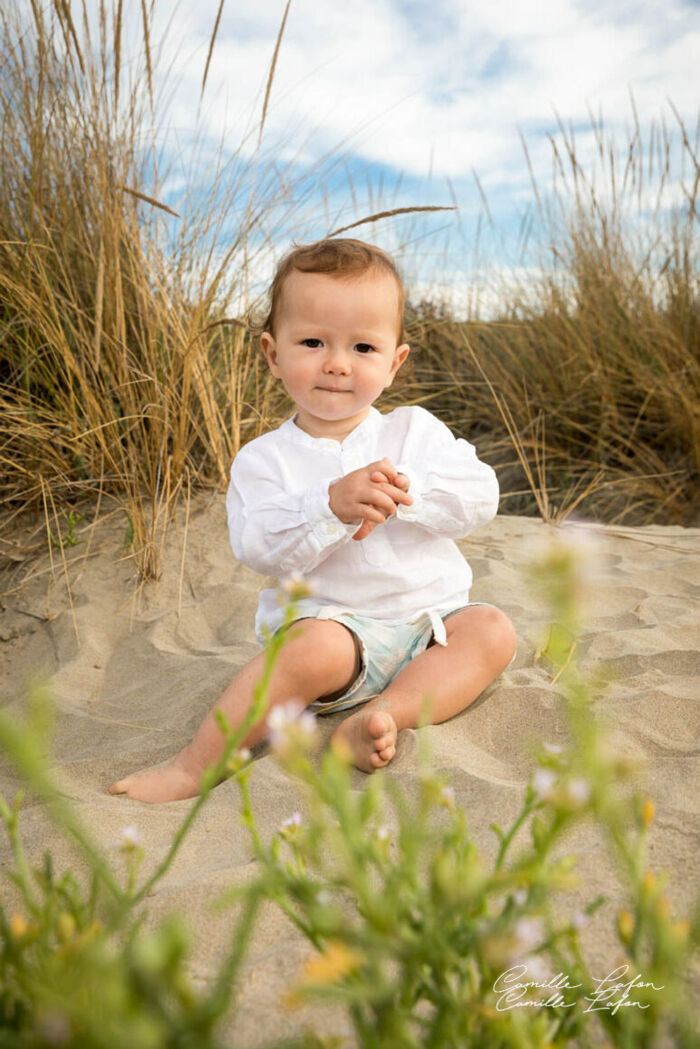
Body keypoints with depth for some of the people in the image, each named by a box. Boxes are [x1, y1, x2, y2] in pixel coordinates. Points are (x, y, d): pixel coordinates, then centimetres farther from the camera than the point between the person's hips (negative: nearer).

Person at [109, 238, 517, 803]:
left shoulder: (415, 429, 5)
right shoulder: (265, 458, -1)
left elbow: (481, 494, -6)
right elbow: (257, 547, -15)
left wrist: (404, 492, -22)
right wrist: (331, 506, -30)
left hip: (428, 621, 4)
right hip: (333, 622, -3)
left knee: (492, 628, -19)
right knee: (316, 646, -34)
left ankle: (384, 715, -31)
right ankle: (194, 766, -23)